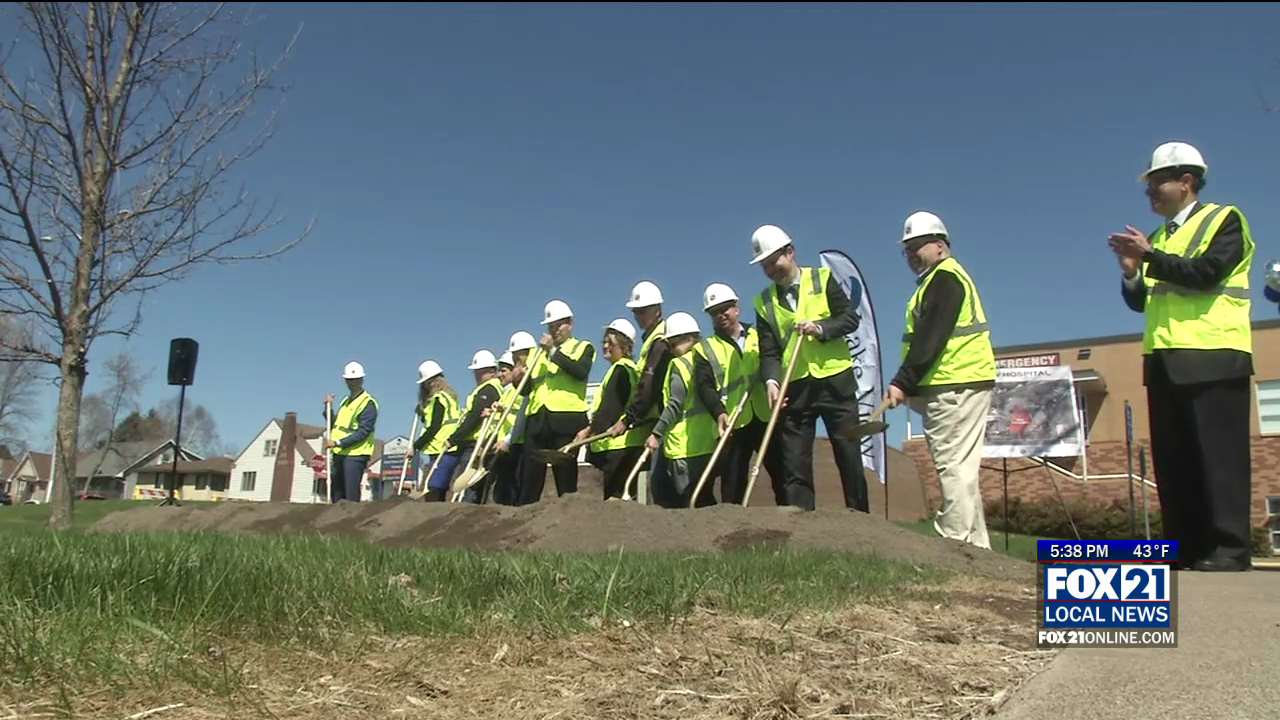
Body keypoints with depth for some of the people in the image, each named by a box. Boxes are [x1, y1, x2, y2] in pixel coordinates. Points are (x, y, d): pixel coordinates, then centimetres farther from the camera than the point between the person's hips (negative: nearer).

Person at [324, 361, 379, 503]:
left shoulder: (368, 404, -9)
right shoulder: (346, 401, 17)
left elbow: (363, 432, -17)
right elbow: (334, 426, 22)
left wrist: (338, 443, -21)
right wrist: (328, 408, 8)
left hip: (355, 455, -8)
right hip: (339, 454, 8)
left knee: (351, 498, -8)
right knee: (336, 496, 12)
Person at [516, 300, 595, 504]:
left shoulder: (583, 348, 11)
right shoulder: (541, 352, 25)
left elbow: (581, 371, -12)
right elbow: (527, 389, 22)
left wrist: (554, 351, -11)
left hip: (566, 419, -4)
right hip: (537, 419, 5)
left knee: (565, 476, -2)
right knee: (529, 478, 0)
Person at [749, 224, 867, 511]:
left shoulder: (822, 279, 3)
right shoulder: (765, 302, 7)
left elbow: (850, 318, -2)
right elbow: (769, 351, 0)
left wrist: (820, 328, -20)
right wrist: (771, 380, -18)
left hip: (835, 380, -2)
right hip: (794, 388, 2)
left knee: (850, 458, 3)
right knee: (794, 465, 1)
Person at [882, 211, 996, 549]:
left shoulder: (944, 277, -7)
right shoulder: (943, 278, 26)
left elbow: (930, 337, -18)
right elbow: (926, 336, 22)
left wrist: (903, 382, -20)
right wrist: (911, 385, 15)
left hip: (956, 386, -11)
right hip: (958, 385, 11)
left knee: (953, 465, -12)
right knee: (962, 468, 11)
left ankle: (954, 541, -12)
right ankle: (976, 544, 15)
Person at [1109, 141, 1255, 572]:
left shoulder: (1224, 220, 4)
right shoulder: (1160, 238, 22)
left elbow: (1206, 272, -14)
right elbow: (1141, 302, 18)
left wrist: (1150, 257, -13)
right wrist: (1131, 272, 0)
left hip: (1213, 358, -7)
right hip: (1164, 362, 7)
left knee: (1219, 456, -8)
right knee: (1173, 460, 5)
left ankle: (1229, 550, -5)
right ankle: (1187, 550, 9)